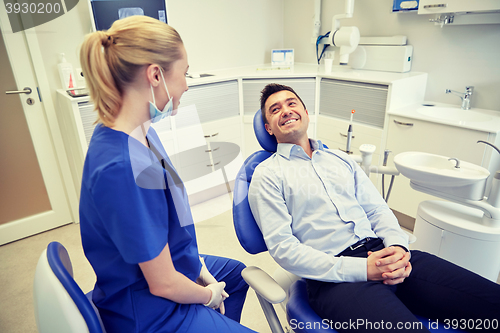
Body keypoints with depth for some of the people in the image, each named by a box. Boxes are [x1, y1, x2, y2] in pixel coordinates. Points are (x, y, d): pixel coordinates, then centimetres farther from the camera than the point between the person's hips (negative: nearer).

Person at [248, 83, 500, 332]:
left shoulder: (341, 159, 20)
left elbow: (378, 209, 18)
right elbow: (282, 247, -7)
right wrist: (363, 269, -15)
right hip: (334, 277, -5)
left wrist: (398, 247, -5)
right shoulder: (267, 175, 2)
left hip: (382, 253, 6)